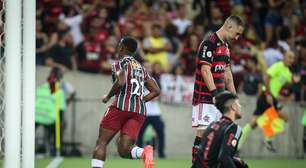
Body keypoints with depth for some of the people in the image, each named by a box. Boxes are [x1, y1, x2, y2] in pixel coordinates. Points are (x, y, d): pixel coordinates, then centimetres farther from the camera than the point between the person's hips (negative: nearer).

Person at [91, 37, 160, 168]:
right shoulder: (141, 68, 23)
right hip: (140, 111, 6)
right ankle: (145, 152, -32)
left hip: (121, 107, -6)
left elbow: (120, 82, -17)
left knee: (101, 142, 4)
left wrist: (108, 96, -2)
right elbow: (156, 91, 20)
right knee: (123, 150, -2)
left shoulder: (119, 64, 2)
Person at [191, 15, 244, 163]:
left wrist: (234, 95, 17)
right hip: (205, 98, -9)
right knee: (203, 133, -9)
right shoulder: (209, 44, -13)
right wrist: (215, 94, -24)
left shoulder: (225, 46, 16)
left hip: (219, 98, 9)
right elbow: (205, 71, -19)